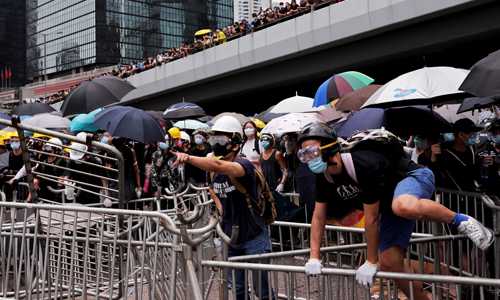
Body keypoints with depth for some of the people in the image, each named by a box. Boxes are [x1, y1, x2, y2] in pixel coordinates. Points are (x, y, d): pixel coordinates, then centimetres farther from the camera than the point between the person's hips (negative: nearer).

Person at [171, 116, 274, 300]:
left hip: (253, 238, -6)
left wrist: (188, 158, -55)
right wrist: (221, 208, 7)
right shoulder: (211, 171, 0)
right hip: (229, 238, 6)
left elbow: (218, 166, -44)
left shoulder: (244, 165, -22)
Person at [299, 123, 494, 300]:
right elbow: (319, 218, 1)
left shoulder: (363, 165, -34)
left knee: (404, 207, -45)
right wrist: (314, 257, -6)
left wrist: (370, 262, -19)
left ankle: (461, 221, -21)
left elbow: (371, 219, -27)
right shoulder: (324, 178, -11)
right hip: (390, 201, 8)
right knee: (389, 264, -6)